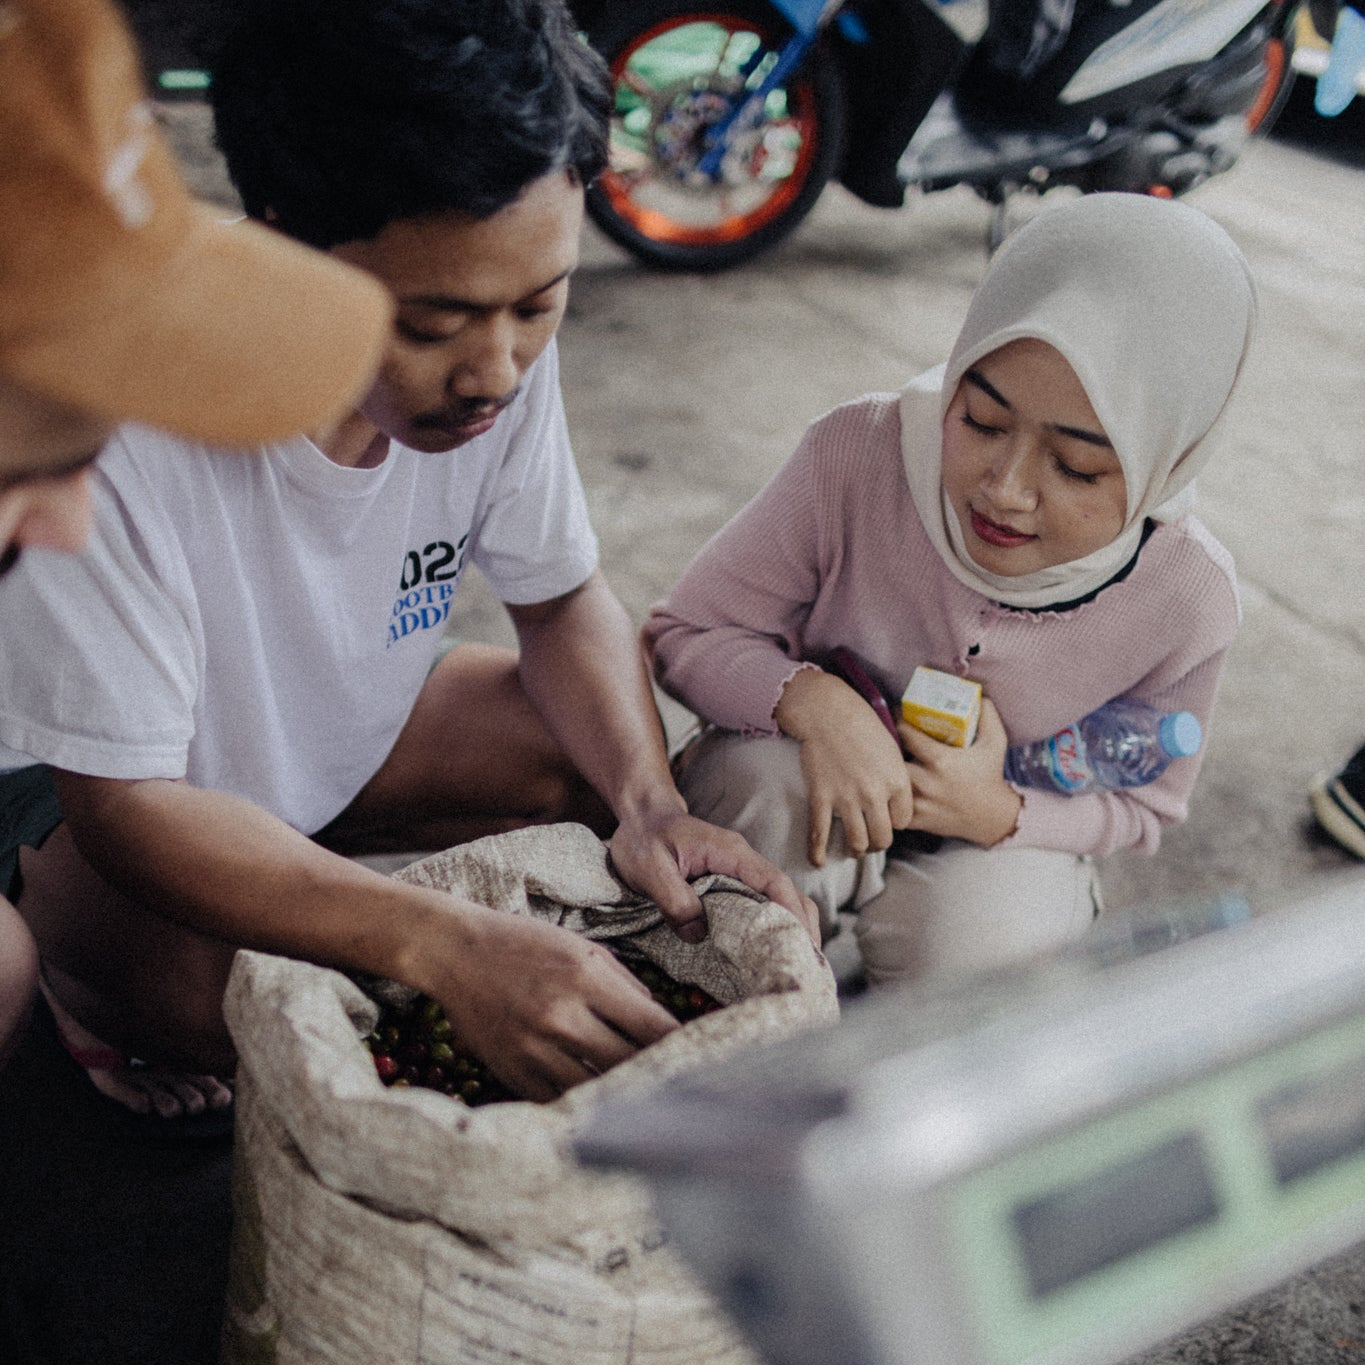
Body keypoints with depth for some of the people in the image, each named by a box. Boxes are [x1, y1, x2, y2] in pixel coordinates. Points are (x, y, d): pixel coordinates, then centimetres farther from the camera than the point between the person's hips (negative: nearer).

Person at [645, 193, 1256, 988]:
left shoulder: (1186, 602, -22)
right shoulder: (858, 456, -26)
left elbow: (1141, 804, -2)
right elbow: (681, 636, -14)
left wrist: (1001, 816, -24)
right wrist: (809, 699, -37)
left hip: (1003, 834, 1)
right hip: (818, 783, 0)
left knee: (979, 948, -33)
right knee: (766, 785, -36)